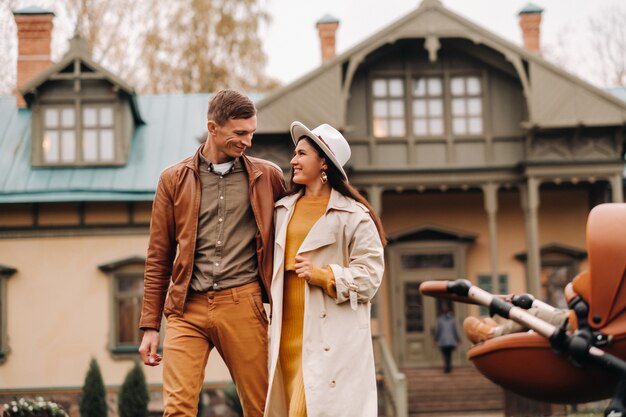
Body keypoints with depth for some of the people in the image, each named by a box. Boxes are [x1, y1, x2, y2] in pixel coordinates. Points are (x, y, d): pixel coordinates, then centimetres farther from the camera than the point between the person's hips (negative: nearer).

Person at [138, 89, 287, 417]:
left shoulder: (268, 177, 9)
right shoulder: (174, 180, 9)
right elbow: (158, 259, 11)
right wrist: (150, 326, 7)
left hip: (242, 304, 0)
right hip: (187, 308, 0)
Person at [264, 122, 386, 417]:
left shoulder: (353, 215, -2)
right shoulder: (284, 210, 16)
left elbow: (369, 277, -6)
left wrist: (322, 274, -16)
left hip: (331, 336, -5)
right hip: (287, 333, 5)